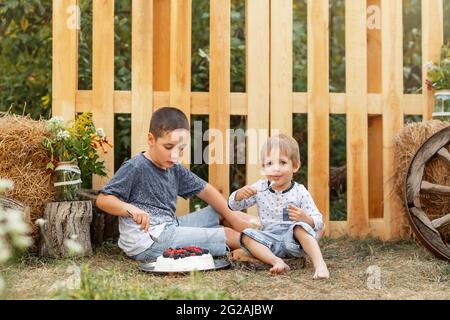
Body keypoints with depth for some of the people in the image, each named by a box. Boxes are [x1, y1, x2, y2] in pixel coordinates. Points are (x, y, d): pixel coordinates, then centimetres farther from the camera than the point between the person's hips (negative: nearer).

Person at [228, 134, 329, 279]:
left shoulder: (300, 192, -5)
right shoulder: (260, 188, 3)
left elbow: (318, 221, -6)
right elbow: (233, 205, 10)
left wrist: (305, 218, -29)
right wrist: (240, 194, -14)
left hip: (293, 240, -3)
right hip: (270, 242, 3)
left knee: (300, 227, -32)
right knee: (247, 235, -21)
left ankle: (319, 263, -40)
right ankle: (277, 261, -37)